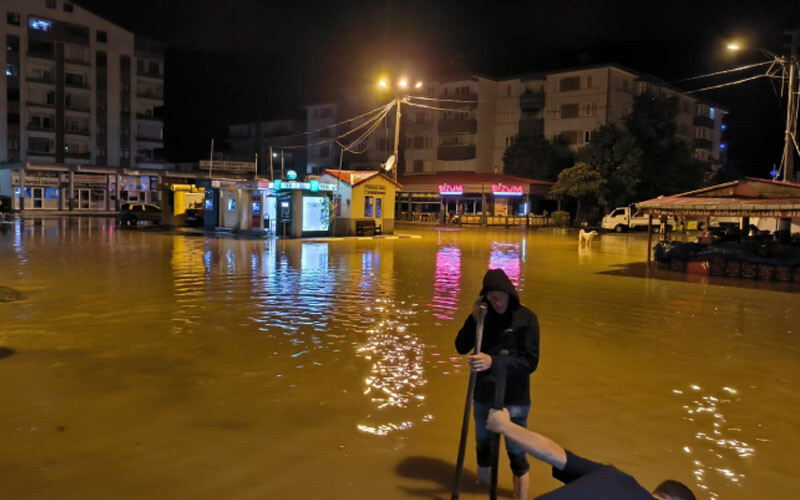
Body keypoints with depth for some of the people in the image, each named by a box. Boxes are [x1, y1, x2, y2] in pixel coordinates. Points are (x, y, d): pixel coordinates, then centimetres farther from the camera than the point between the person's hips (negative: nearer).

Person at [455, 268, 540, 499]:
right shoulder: (483, 314, -2)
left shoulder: (526, 318, -13)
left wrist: (493, 361, -30)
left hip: (514, 398, -4)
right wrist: (473, 319, -19)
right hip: (483, 394, 4)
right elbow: (461, 347, -3)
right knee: (483, 444, 19)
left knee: (516, 451, 4)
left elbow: (530, 362, -17)